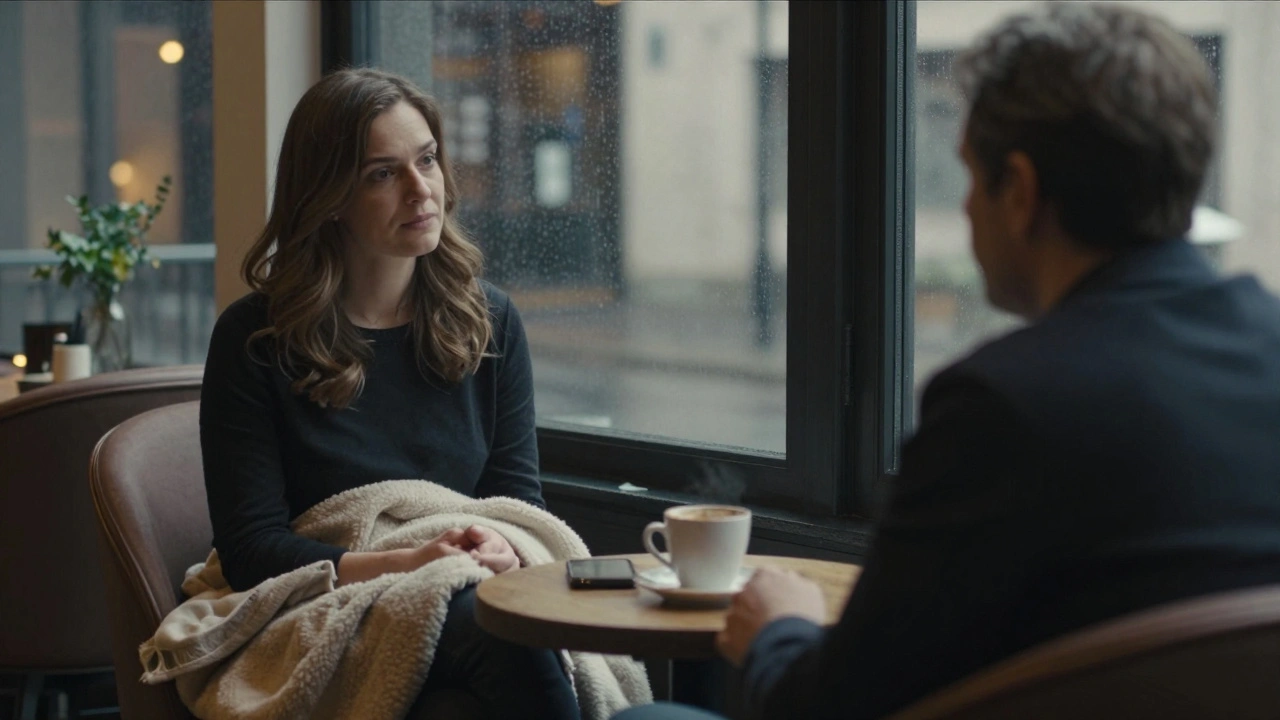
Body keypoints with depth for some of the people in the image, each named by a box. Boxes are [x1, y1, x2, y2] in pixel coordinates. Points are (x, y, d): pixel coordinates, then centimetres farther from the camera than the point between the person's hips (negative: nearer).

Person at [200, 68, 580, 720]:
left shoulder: (489, 321, 13)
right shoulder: (253, 340, 0)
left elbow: (518, 496, 11)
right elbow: (251, 548, -5)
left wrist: (501, 550, -15)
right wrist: (404, 565, -20)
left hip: (472, 595, 4)